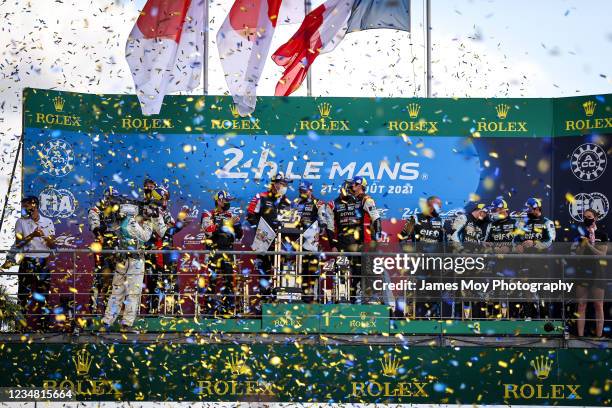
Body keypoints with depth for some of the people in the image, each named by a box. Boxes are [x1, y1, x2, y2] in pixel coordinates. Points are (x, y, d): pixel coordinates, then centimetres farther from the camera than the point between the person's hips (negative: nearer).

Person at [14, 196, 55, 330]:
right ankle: (24, 326, 2)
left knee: (43, 294, 1)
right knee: (25, 294, -3)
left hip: (44, 263, 1)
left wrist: (45, 236, -13)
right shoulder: (21, 222, 5)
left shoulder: (48, 222, 8)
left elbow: (53, 245, 6)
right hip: (27, 263, -1)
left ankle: (43, 325, 6)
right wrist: (32, 235, -15)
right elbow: (18, 244, -2)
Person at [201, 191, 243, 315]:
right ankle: (212, 309, -8)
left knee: (230, 280, 4)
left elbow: (239, 236, 20)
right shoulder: (208, 215, 1)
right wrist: (227, 223, -20)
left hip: (228, 252, 6)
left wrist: (237, 225, 1)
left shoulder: (230, 216, 19)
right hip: (214, 251, -6)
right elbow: (209, 231, -18)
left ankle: (229, 309, 10)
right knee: (214, 279, -11)